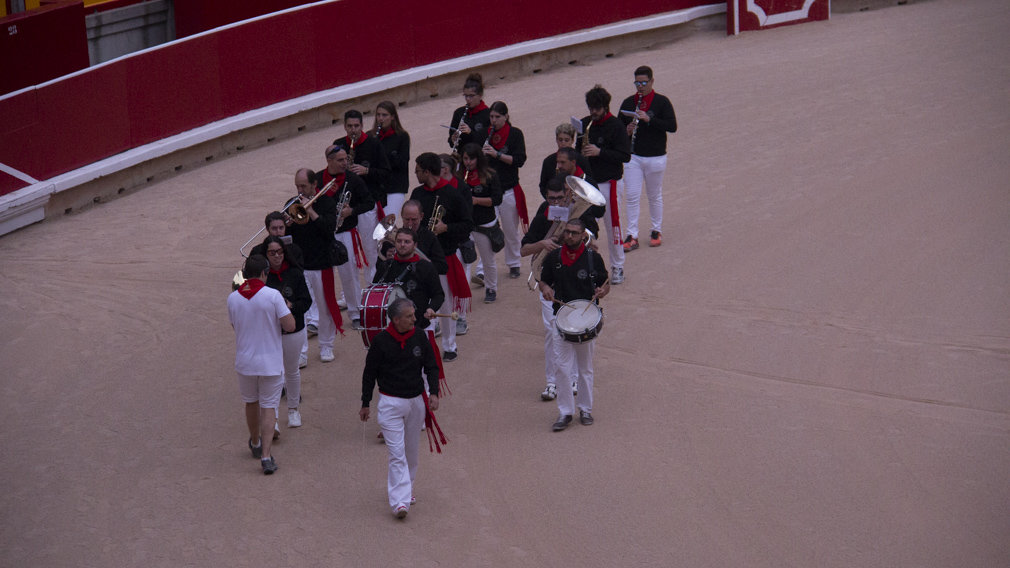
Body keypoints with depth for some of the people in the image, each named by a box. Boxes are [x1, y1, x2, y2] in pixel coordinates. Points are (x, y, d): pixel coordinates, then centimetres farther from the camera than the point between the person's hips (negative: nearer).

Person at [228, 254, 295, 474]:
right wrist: (286, 309, 4)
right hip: (270, 362, -3)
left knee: (251, 402, 23)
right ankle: (265, 456, -5)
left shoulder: (233, 298, -5)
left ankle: (255, 443, 43)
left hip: (244, 361, 3)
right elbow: (290, 326, -16)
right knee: (268, 407, 4)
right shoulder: (273, 295, -16)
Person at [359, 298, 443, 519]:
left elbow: (431, 367, 9)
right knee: (397, 453, -10)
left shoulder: (419, 338, 0)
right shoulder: (381, 341, -10)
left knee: (411, 451, 15)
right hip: (390, 403, -4)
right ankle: (400, 502, -14)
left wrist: (433, 392, -6)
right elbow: (369, 373, 0)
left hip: (416, 401, 4)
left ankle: (405, 488, 33)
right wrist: (365, 404, 4)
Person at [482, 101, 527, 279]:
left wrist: (497, 154, -23)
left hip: (509, 190, -2)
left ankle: (513, 264, 26)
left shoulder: (515, 134, -2)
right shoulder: (487, 134, 7)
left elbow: (519, 160, -13)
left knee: (511, 230, 9)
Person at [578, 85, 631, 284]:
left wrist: (599, 152, -21)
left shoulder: (616, 126, -9)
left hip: (608, 183, -5)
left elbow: (625, 155, -14)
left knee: (612, 224, 2)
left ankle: (618, 268, 12)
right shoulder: (585, 124, 8)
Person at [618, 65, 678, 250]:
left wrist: (649, 119, -23)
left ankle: (656, 231, 25)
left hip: (655, 157, -2)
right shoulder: (628, 103, 7)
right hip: (633, 156, 2)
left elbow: (672, 126, -13)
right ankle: (632, 236, -1)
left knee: (654, 196, 9)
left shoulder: (661, 102, -4)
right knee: (632, 196, -3)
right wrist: (627, 130, -11)